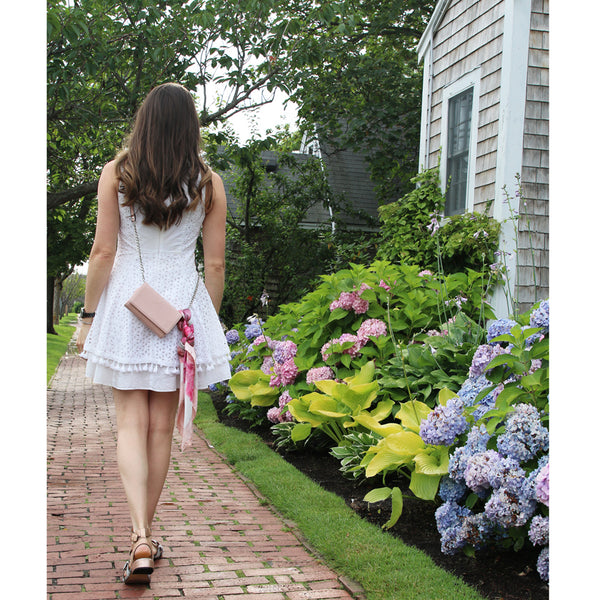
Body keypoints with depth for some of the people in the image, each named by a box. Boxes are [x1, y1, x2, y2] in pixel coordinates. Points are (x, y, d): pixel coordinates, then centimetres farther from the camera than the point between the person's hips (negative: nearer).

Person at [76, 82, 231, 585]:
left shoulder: (116, 173, -2)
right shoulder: (209, 183, 0)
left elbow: (103, 252, -5)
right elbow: (215, 264, 1)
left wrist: (89, 315, 3)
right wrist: (209, 320, 13)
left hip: (126, 304, -1)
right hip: (184, 303, 1)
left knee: (132, 423, 3)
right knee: (162, 426, 10)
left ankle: (140, 539, -12)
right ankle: (146, 532, 22)